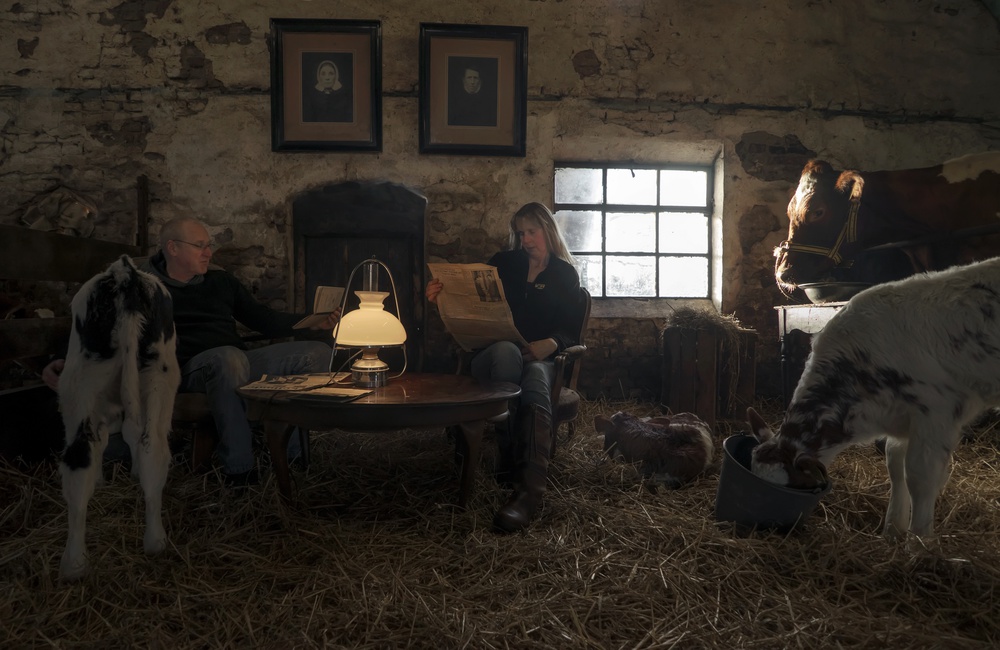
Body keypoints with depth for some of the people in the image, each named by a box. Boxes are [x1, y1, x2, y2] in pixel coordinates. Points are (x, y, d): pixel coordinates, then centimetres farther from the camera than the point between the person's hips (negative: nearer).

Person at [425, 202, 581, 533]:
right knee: (506, 350, -39)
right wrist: (441, 295, -6)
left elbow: (569, 331, 5)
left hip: (540, 360, 0)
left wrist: (550, 344, -18)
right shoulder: (505, 263, 17)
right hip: (493, 356, 1)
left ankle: (529, 491, -55)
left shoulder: (565, 275, 14)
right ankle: (508, 455, -36)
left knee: (534, 377, -39)